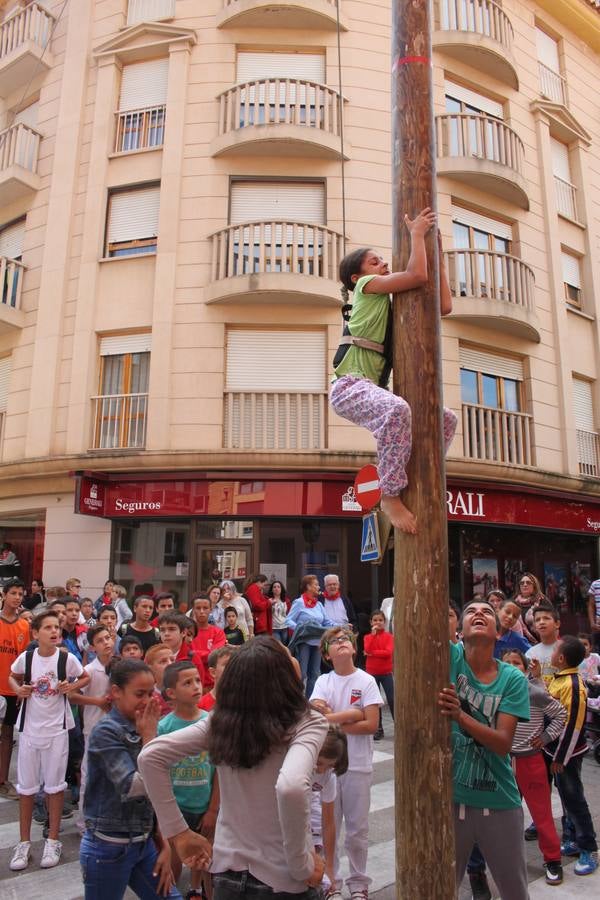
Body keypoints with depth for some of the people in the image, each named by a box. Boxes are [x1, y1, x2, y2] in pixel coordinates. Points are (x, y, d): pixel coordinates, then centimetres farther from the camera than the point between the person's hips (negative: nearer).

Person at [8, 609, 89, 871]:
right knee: (26, 786, 12)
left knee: (55, 785, 8)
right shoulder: (25, 657, -10)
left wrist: (71, 686, -15)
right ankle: (24, 842, 28)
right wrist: (18, 690, -10)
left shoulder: (67, 659, -13)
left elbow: (85, 678, 4)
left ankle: (53, 840, 24)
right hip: (30, 727, 2)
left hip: (57, 728, -1)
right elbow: (12, 677, 11)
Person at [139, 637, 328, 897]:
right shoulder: (307, 723, -19)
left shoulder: (220, 721, -6)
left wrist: (177, 831, -2)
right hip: (283, 879, -3)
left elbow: (150, 756, -6)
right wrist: (303, 866, -22)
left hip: (227, 870, 4)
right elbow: (290, 786, -37)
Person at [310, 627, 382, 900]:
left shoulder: (366, 681, -7)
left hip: (358, 765, -1)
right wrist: (353, 713, -19)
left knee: (358, 829, 11)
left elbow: (371, 724, -14)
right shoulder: (323, 681, -3)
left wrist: (332, 721, -15)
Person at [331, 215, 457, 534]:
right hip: (350, 386, -9)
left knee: (447, 421, 11)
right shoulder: (367, 286, 3)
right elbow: (417, 276, -12)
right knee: (398, 410, -40)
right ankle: (391, 496, -27)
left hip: (372, 389, 9)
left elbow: (444, 306, 19)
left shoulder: (393, 303, 26)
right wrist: (416, 234, 0)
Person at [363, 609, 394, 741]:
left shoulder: (389, 636, -3)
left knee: (392, 700, -3)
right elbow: (367, 650, -15)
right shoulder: (368, 637, 4)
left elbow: (388, 652, -17)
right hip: (372, 673, 2)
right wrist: (373, 634, -16)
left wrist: (372, 653, -17)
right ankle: (378, 729, 14)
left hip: (386, 672, -2)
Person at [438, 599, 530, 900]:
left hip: (499, 802, 1)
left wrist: (460, 715, -31)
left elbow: (503, 744, -15)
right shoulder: (449, 657, -8)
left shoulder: (513, 679, -6)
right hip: (448, 797, -1)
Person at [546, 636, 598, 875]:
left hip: (567, 752, -9)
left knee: (573, 799, 2)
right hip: (557, 749, 9)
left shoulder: (572, 685, -25)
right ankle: (572, 840, 31)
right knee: (566, 795, 18)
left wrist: (560, 758, -19)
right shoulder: (560, 678, 1)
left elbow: (572, 726, -24)